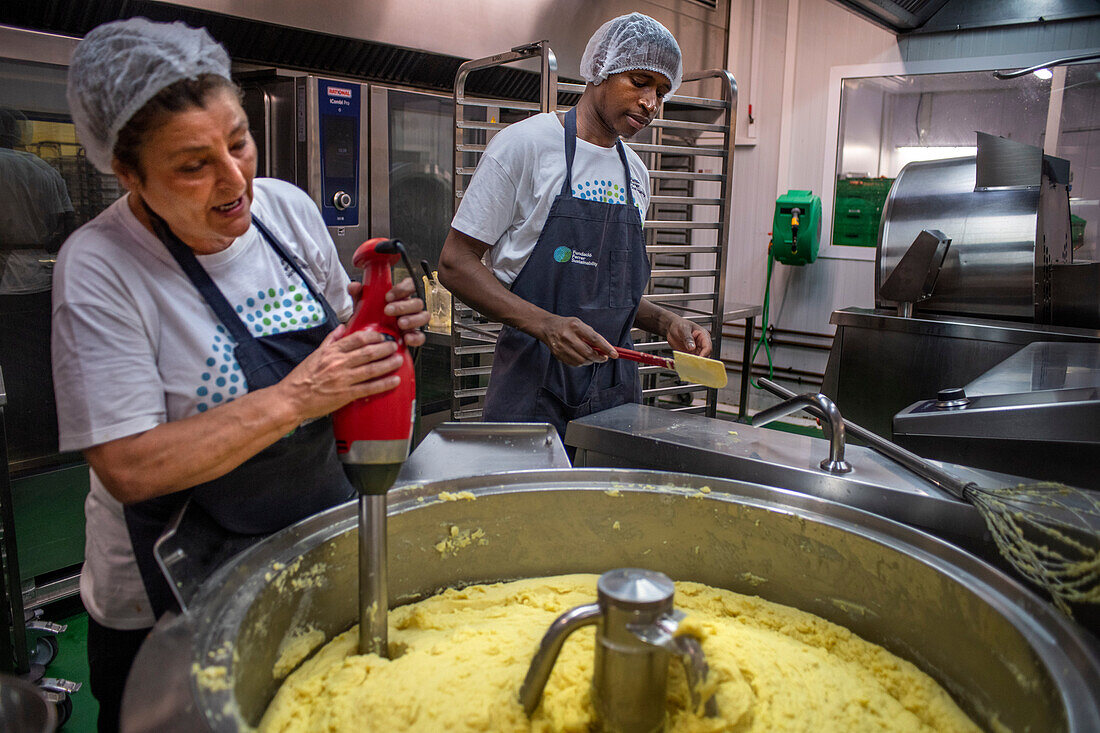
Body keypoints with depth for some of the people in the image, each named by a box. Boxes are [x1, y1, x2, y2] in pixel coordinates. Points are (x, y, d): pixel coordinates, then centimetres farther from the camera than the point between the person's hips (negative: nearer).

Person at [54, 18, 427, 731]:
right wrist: (292, 400, -31)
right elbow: (129, 469, -24)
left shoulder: (286, 207, -6)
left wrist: (387, 328, -14)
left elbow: (339, 336, 9)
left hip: (324, 529, 5)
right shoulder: (99, 269, -20)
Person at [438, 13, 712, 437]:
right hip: (534, 386, -5)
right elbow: (456, 264, -10)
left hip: (615, 386, 6)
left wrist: (664, 323, 2)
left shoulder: (636, 174, 13)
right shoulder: (526, 144, -7)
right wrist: (545, 324, -23)